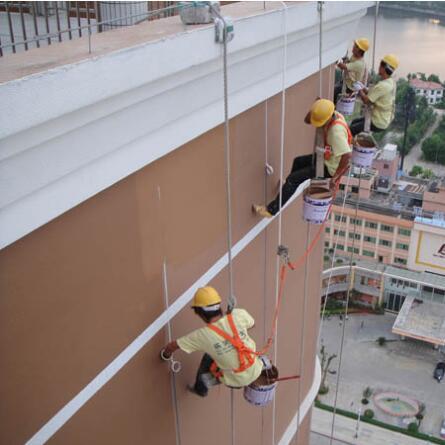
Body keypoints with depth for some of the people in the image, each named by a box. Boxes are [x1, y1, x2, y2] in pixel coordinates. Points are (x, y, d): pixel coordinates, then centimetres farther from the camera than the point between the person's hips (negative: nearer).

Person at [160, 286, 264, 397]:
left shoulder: (202, 335, -21)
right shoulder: (238, 315, -20)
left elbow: (172, 346, -6)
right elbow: (251, 324, 5)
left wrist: (166, 353, 17)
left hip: (236, 381, -2)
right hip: (255, 371, 2)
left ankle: (200, 388, 47)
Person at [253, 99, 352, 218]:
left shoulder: (337, 131, -35)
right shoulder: (331, 115, -7)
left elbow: (347, 156, -40)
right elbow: (307, 120, 5)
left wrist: (335, 177, -34)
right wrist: (316, 105, -11)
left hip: (330, 167, -10)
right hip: (327, 158, 10)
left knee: (293, 178, -12)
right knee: (298, 161, 28)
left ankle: (272, 210, -5)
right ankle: (291, 187, 52)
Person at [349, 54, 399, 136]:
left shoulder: (383, 85, -28)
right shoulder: (391, 82, 3)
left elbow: (366, 101, -23)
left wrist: (360, 92, -6)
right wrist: (367, 91, -1)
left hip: (378, 123, -10)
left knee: (351, 129, -8)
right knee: (354, 122, 22)